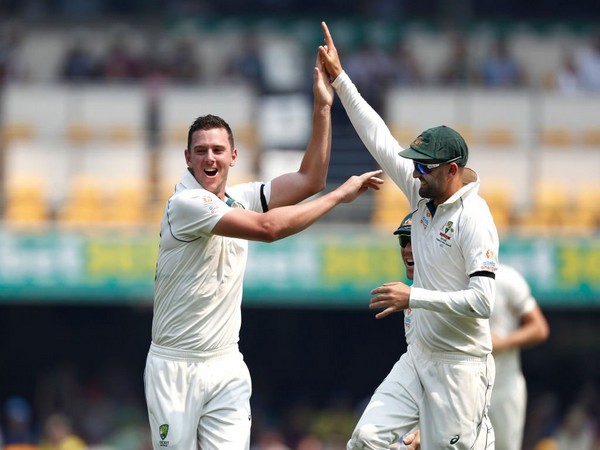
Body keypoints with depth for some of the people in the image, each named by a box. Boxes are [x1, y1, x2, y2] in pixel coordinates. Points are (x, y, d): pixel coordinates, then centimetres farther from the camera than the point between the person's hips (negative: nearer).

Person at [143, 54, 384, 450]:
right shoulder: (186, 204, -14)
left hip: (227, 368, 5)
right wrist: (341, 195, -16)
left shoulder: (240, 198, 9)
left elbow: (308, 181, 5)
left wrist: (322, 109, -2)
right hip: (176, 368, -5)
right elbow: (267, 228, -21)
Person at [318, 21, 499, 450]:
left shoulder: (474, 219, -17)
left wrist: (413, 297, -23)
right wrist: (339, 78, 12)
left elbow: (483, 301, -25)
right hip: (417, 359, 8)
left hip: (460, 366, -8)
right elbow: (380, 140, 12)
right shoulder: (424, 194, 7)